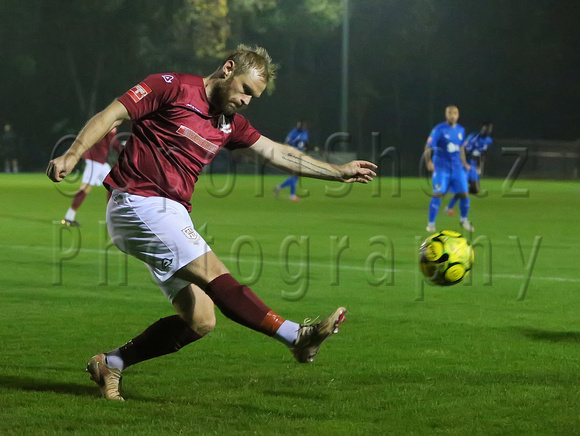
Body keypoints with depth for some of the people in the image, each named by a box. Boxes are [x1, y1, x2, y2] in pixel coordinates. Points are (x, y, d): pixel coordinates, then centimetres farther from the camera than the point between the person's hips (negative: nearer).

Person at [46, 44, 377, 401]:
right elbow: (112, 115, -9)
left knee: (200, 321, -1)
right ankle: (297, 336, -24)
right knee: (215, 275, -19)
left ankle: (111, 365, 9)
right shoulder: (173, 88, -4)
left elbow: (277, 153, 26)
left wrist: (338, 172, 28)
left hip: (172, 216, 9)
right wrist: (73, 154, -23)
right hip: (139, 203, -9)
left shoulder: (229, 123, 18)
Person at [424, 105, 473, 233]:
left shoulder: (461, 130, 9)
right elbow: (428, 147, -10)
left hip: (457, 168, 5)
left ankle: (464, 220, 25)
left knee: (464, 194, 2)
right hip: (442, 168, -5)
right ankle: (431, 224, -1)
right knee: (438, 195, -11)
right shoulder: (439, 129, -9)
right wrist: (428, 162, -22)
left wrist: (464, 163, 21)